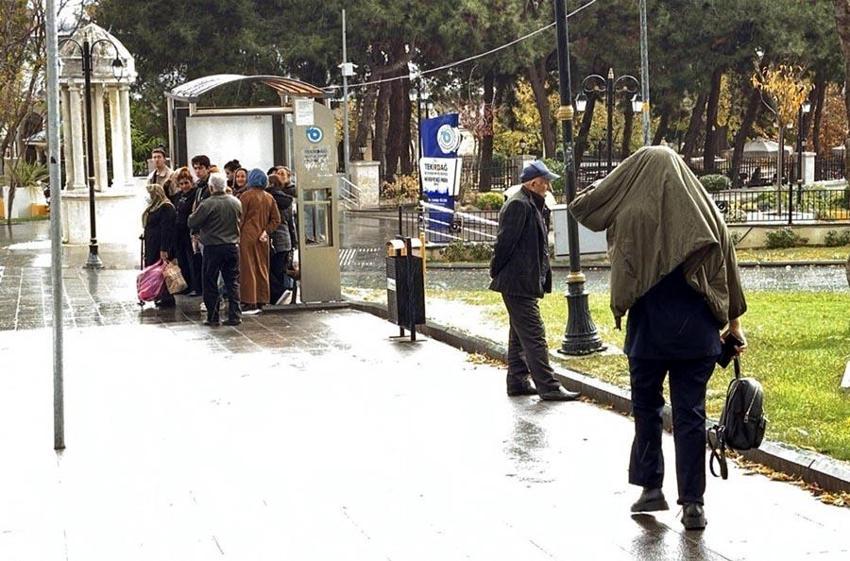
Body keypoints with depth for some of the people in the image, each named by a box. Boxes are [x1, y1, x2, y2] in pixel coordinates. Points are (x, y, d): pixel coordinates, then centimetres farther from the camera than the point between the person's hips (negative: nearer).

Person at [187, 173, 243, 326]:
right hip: (233, 246, 4)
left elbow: (192, 223, -12)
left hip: (213, 247, -4)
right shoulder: (236, 202, 1)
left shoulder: (207, 204, -16)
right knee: (233, 282, 11)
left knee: (210, 284, 5)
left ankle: (213, 318, 6)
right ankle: (234, 315, 9)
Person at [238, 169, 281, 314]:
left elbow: (240, 218, -9)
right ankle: (261, 302, 14)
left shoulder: (246, 196, -9)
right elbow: (276, 219, 7)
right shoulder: (269, 198, 8)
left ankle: (250, 303, -5)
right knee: (262, 269, 11)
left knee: (248, 269, -3)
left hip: (248, 236, -5)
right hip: (262, 239, 5)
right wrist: (265, 231, 1)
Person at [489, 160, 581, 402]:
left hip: (526, 281, 11)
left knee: (520, 334, 15)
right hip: (518, 282, -11)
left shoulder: (532, 205, 18)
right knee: (533, 335, -10)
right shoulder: (518, 205, -16)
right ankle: (547, 386, -10)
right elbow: (506, 241, -18)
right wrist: (497, 271, -10)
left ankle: (517, 382, 22)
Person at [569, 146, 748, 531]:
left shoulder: (629, 213, -7)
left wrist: (614, 181, 21)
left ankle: (651, 487, 16)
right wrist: (734, 322, 15)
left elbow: (580, 206, 7)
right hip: (696, 335, 2)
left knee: (646, 407, 16)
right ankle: (693, 504, 3)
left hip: (649, 332, -2)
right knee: (690, 413, 4)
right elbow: (727, 272, 5)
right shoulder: (706, 213, 1)